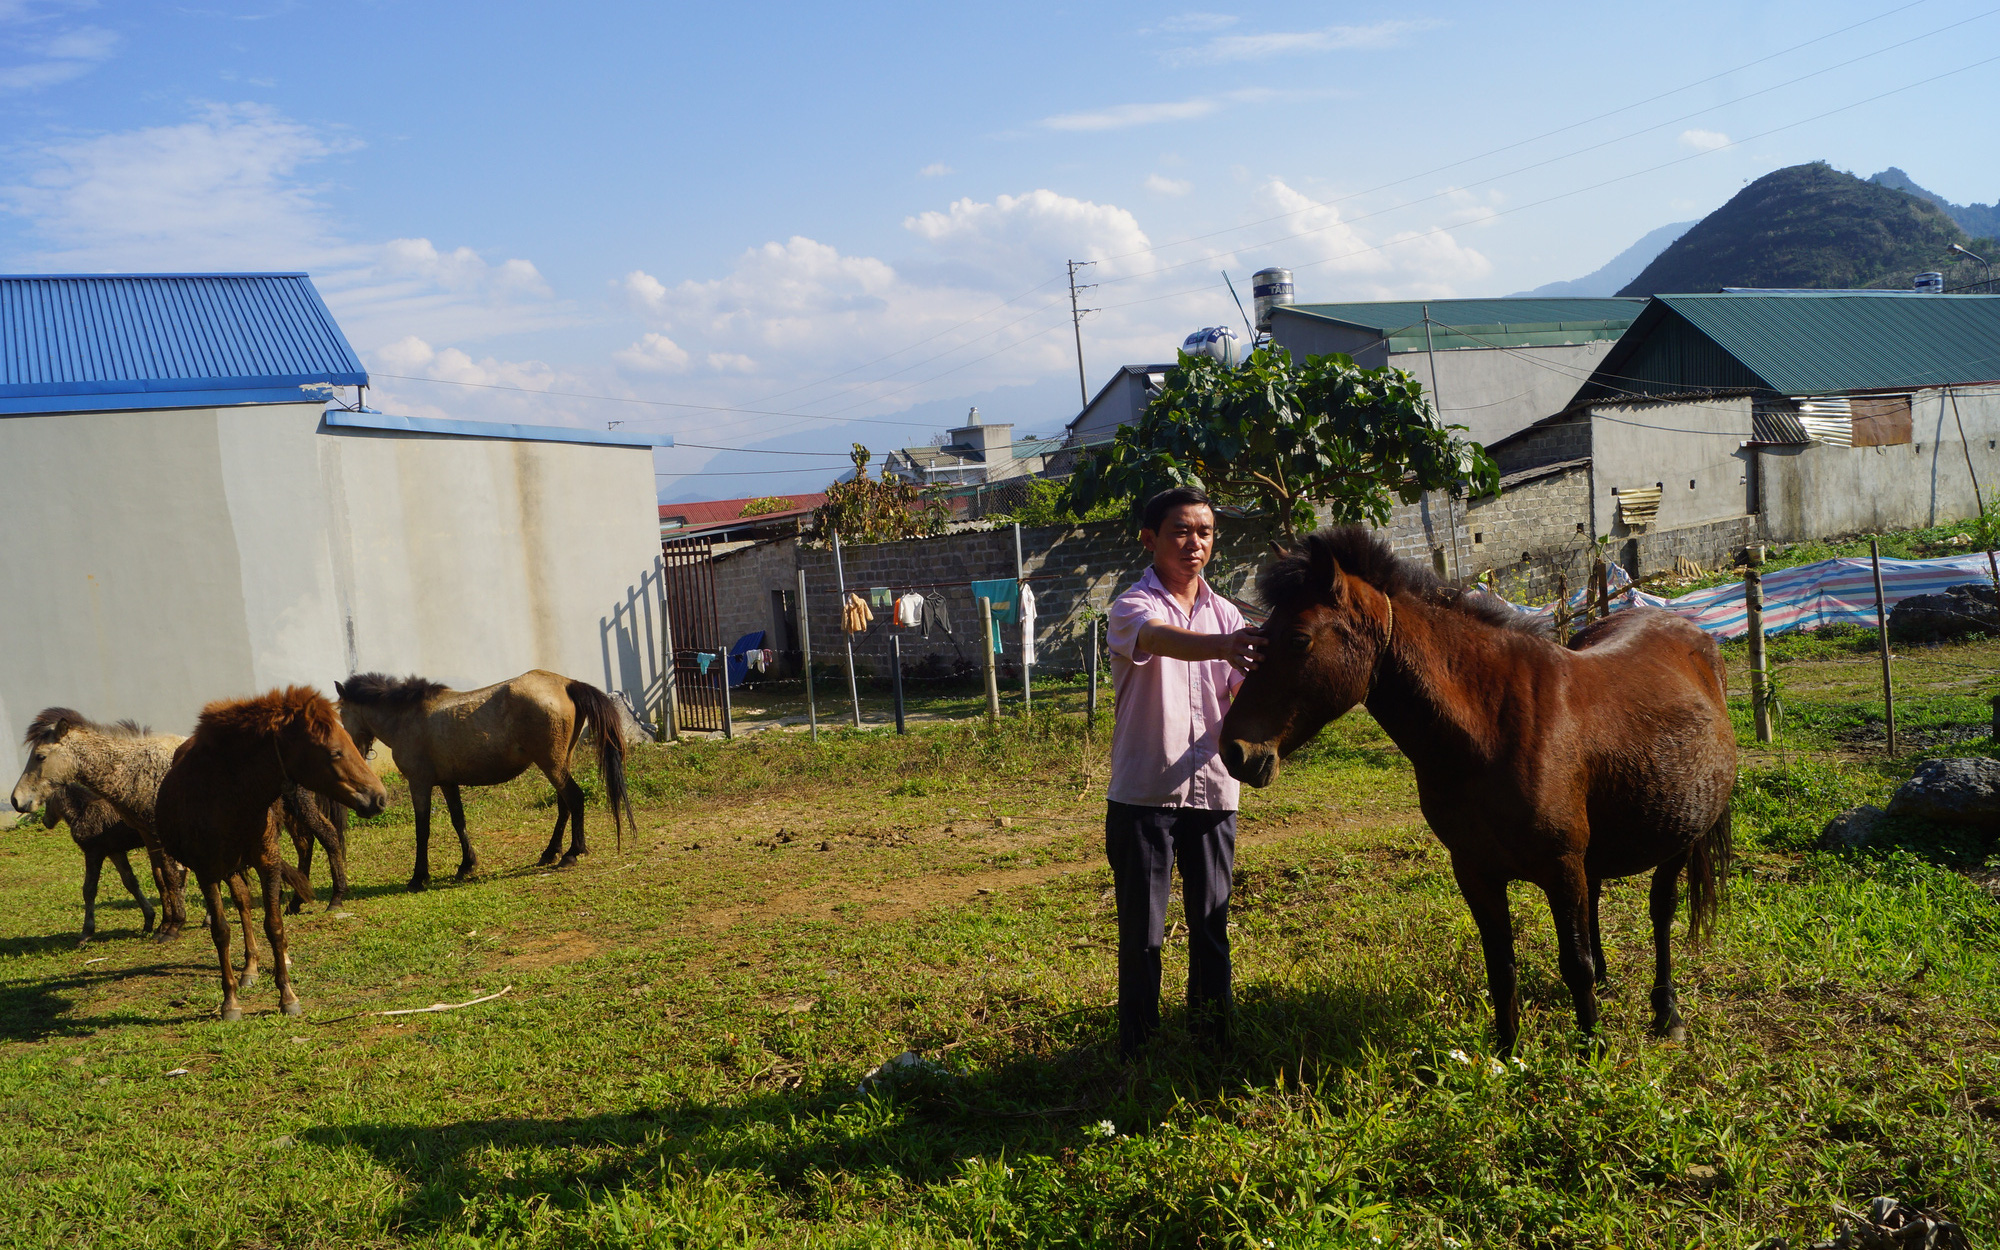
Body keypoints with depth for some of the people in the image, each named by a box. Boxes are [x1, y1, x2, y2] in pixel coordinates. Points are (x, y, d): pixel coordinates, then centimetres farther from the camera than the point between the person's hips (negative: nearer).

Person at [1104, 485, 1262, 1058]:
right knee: (1141, 930, 3)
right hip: (1143, 793, -4)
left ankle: (1213, 1043, 25)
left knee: (1212, 925, 12)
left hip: (1212, 790, 4)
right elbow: (1161, 638, -29)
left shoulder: (1225, 614, 11)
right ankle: (1137, 1050, 16)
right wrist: (1225, 645, -48)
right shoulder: (1132, 607, -5)